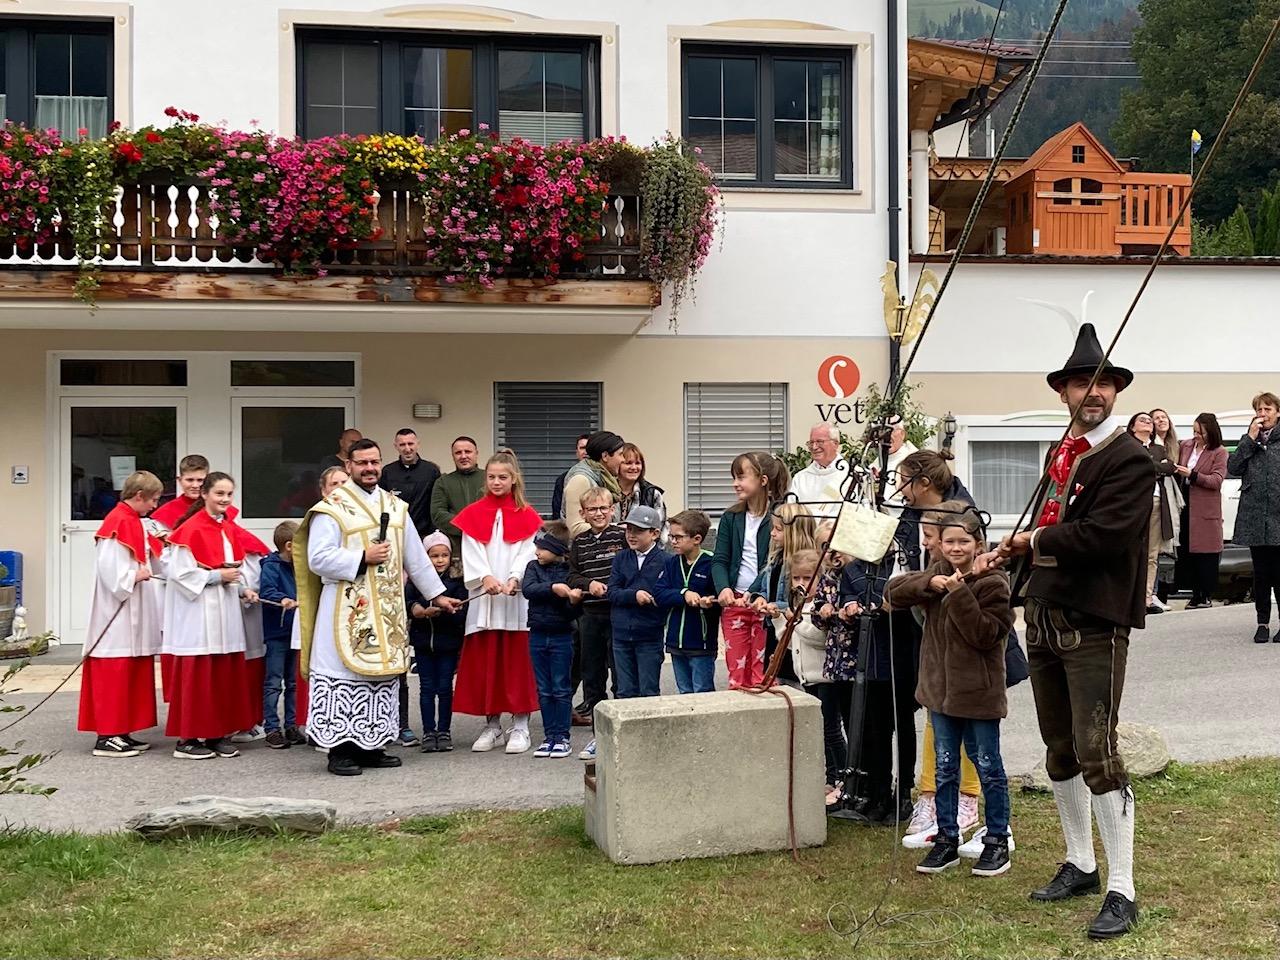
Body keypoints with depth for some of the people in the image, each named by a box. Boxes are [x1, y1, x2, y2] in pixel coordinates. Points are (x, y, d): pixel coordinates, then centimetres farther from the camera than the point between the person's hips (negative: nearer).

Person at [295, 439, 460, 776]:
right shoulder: (331, 509, -5)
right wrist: (363, 558, -15)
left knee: (383, 672, 8)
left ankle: (371, 746, 16)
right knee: (346, 672, -6)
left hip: (388, 608, 6)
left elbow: (415, 556, 19)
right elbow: (318, 558, -14)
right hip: (348, 610, -6)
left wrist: (436, 594, 20)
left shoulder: (395, 507, 14)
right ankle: (340, 750, 0)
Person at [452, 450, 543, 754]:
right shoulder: (473, 514, 8)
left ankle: (520, 727, 7)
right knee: (484, 663, 4)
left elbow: (527, 553, -2)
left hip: (516, 597, -1)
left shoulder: (526, 515, 6)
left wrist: (515, 579, -19)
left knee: (517, 662, 0)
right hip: (483, 598, 2)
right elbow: (471, 553, 0)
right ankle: (492, 726, 14)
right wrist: (484, 577, -17)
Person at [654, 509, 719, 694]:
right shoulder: (671, 563, 6)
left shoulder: (711, 563, -10)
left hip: (702, 642, -5)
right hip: (676, 642, 5)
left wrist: (709, 601, -29)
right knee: (685, 693, 14)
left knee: (703, 693, 0)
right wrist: (684, 594, -20)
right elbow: (660, 595, -4)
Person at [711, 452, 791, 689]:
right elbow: (720, 560, 7)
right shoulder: (731, 518, 9)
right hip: (734, 601, 4)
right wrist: (723, 588, -13)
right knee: (737, 674, 6)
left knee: (763, 676, -3)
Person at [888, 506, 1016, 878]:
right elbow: (893, 593, 0)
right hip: (941, 689, 6)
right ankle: (947, 840, 21)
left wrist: (960, 594, -26)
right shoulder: (937, 573, 7)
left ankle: (997, 841, 17)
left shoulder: (992, 582, -12)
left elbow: (986, 634, -20)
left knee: (988, 767, 6)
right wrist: (928, 584, -15)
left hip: (979, 692, -6)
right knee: (945, 769, 12)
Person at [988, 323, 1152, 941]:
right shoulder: (1061, 455, 14)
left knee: (1096, 752, -9)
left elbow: (1103, 536, -22)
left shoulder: (1129, 460, -11)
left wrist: (1036, 539, -9)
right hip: (1043, 616, 8)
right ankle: (1079, 865, 30)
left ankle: (1121, 891, 0)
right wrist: (1013, 553, 2)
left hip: (1093, 623, -8)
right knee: (1060, 750, 16)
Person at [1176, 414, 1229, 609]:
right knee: (1186, 552, 4)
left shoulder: (1219, 452, -3)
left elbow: (1216, 480, -13)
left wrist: (1192, 474, -22)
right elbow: (1178, 474, 21)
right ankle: (1196, 594, 13)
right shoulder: (1185, 446, 11)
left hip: (1205, 509, -5)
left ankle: (1207, 596, 7)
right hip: (1185, 503, 5)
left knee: (1206, 554, -1)